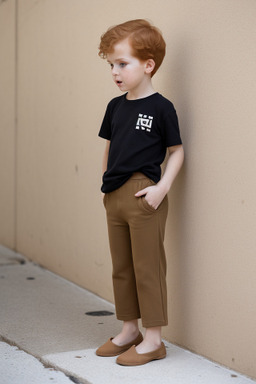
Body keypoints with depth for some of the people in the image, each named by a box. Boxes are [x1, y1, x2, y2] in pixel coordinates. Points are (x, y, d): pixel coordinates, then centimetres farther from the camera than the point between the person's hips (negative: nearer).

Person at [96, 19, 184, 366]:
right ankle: (129, 330, 28)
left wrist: (162, 188, -15)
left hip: (144, 197, -7)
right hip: (114, 197, 7)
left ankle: (154, 339, 10)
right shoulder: (115, 106, 10)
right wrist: (106, 182, 14)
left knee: (148, 268, -1)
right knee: (122, 267, 15)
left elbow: (177, 151, -5)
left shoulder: (161, 107, -9)